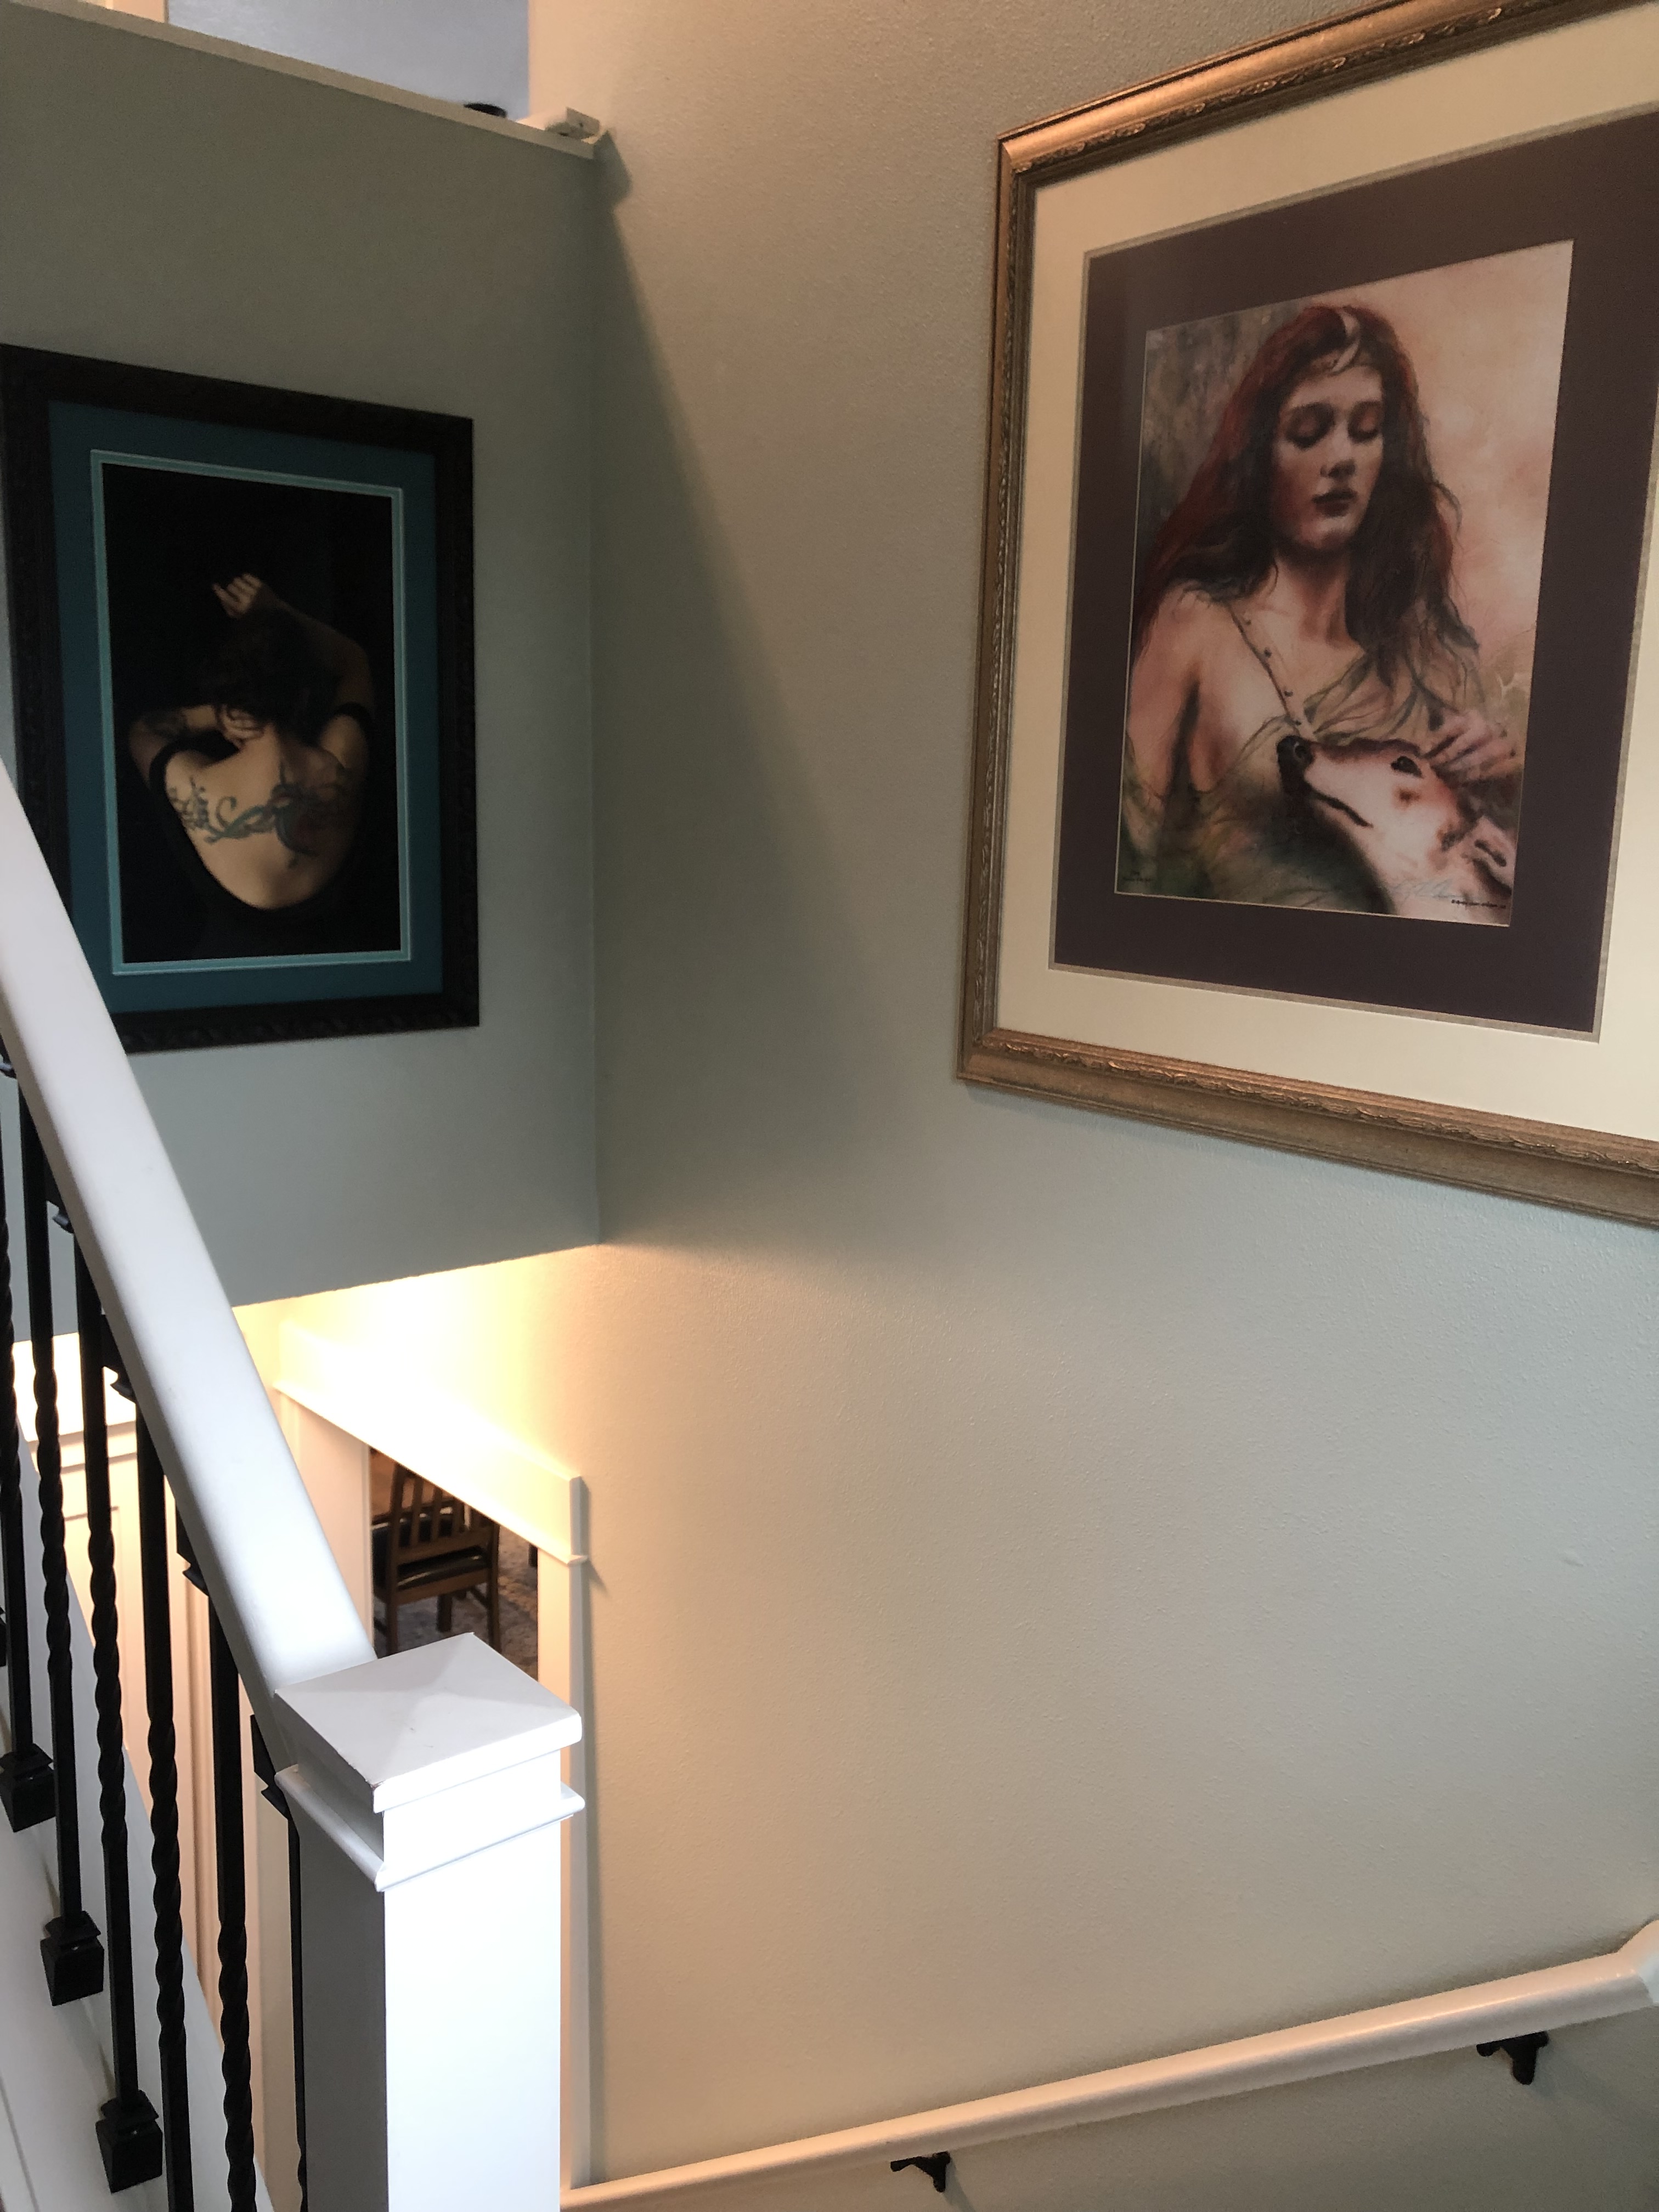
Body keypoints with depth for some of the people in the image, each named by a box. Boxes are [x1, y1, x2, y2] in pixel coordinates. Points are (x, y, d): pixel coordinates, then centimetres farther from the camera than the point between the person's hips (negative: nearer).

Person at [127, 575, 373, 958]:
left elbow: (140, 731, 6)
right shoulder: (342, 765, -17)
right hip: (326, 966, 2)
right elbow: (354, 662, 4)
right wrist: (278, 612, -4)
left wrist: (211, 717, -11)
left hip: (226, 958, -1)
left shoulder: (188, 785, -20)